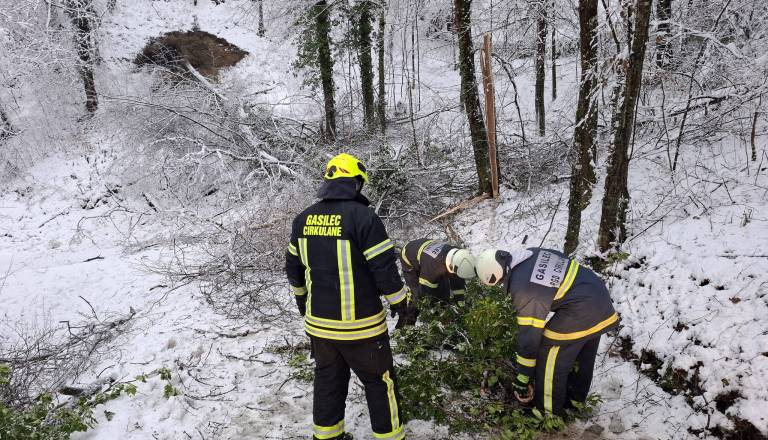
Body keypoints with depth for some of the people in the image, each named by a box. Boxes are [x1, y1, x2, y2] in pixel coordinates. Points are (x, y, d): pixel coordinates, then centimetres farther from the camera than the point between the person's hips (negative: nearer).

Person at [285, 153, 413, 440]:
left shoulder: (303, 219, 2)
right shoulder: (363, 217, -18)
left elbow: (293, 267, 12)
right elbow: (385, 269, -16)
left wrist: (302, 299, 29)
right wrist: (402, 304, -1)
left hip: (318, 322, 6)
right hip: (359, 325, -6)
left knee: (328, 379, 22)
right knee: (379, 383, 12)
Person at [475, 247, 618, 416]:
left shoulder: (524, 290, -21)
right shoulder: (531, 253, 1)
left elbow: (529, 336, -17)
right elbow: (563, 259, 16)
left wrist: (522, 380, -7)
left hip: (580, 313, -10)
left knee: (549, 362, 4)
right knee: (582, 357, 27)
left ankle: (550, 413, 17)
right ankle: (575, 399, 46)